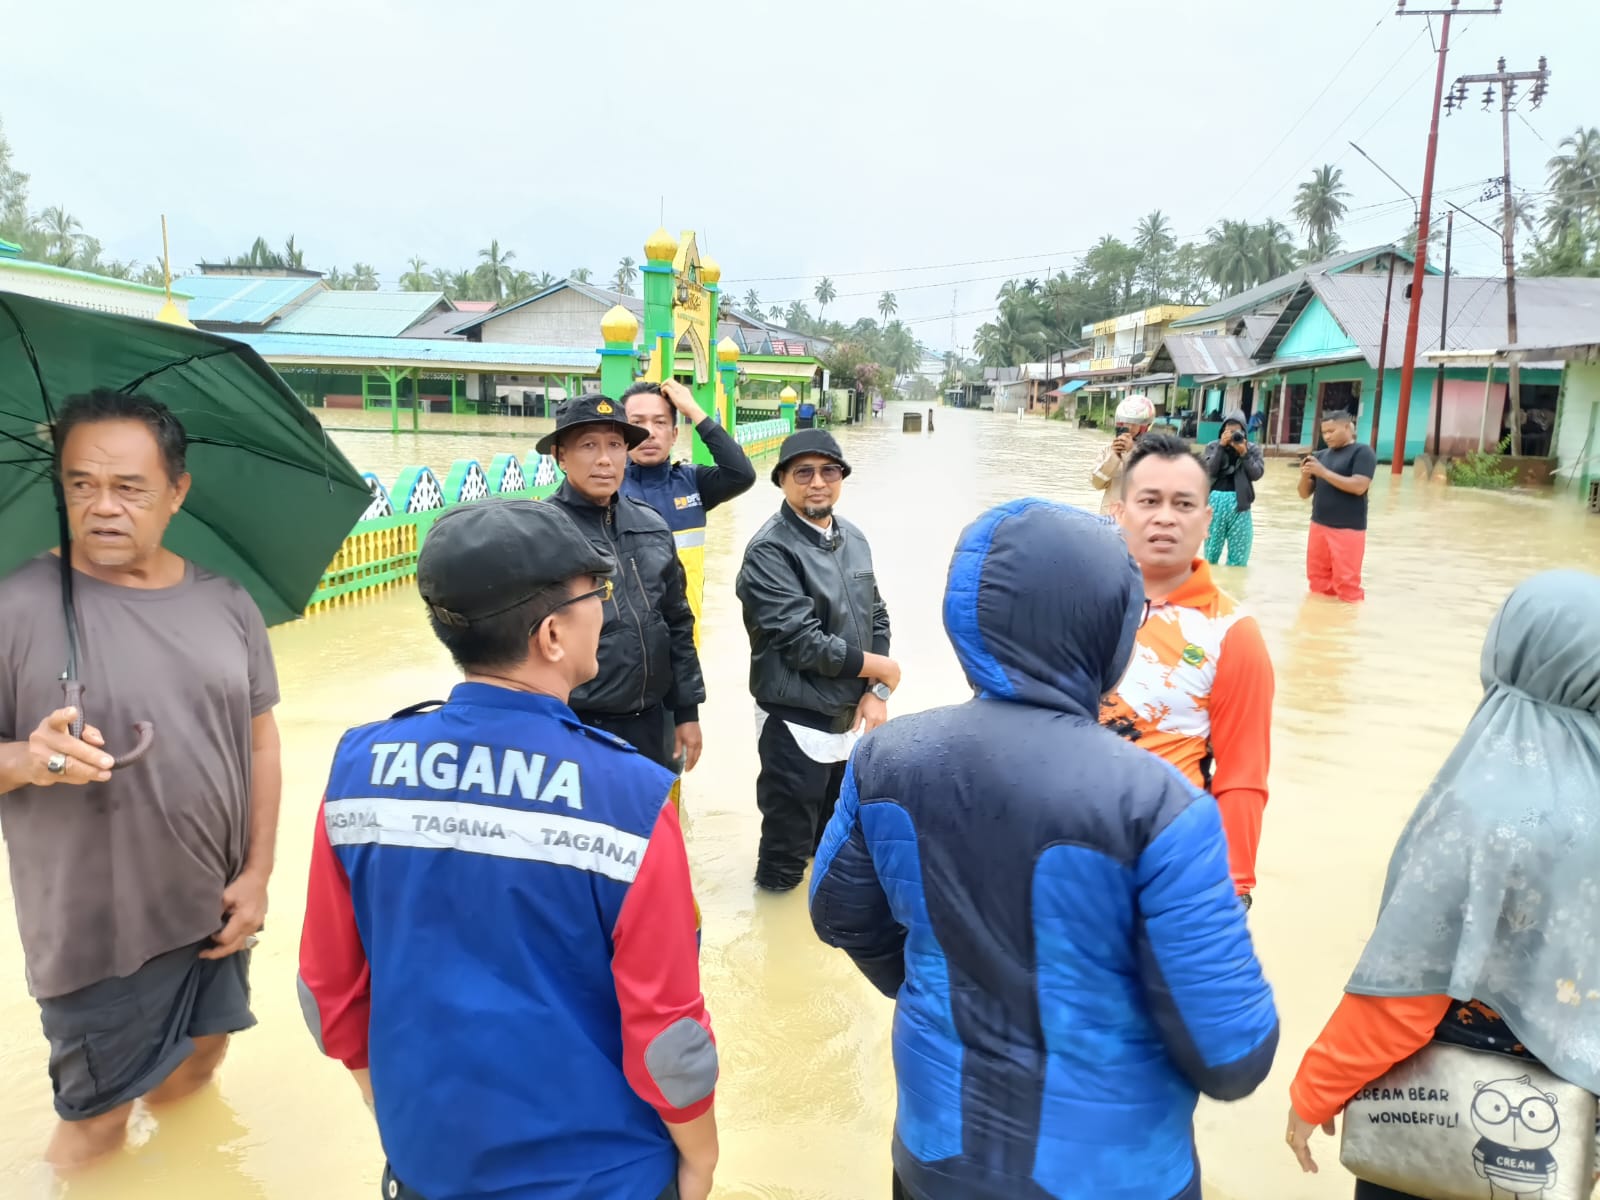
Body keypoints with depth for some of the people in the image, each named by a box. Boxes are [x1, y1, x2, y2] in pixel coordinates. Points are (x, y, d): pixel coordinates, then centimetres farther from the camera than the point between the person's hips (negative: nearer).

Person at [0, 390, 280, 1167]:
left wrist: (258, 873, 1)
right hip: (98, 926, -4)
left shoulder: (227, 602, -1)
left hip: (215, 907, 4)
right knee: (96, 1119, 12)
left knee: (199, 1060, 24)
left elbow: (260, 737, 5)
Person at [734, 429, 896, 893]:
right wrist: (880, 668, -11)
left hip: (851, 718, 7)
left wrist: (877, 693, -3)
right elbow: (802, 641, -23)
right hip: (796, 724, -7)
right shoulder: (769, 551, -18)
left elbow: (876, 617, 10)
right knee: (787, 852, 6)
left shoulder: (853, 538, 5)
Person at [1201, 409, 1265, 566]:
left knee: (1239, 555, 5)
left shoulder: (1252, 448, 4)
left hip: (1239, 502, 0)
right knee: (1211, 551, 8)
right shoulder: (1213, 446, 3)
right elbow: (1210, 470, -10)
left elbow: (1257, 474, -5)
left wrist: (1244, 453, -16)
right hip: (1216, 500, 0)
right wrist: (1221, 446, -15)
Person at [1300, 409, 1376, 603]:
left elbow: (1359, 486, -20)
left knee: (1346, 583, -5)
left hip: (1348, 529, -6)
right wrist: (1305, 475, -9)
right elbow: (1305, 494, 11)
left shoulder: (1362, 452, -6)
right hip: (1319, 526, 6)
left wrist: (1324, 472, -19)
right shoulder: (1321, 455, 9)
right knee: (1318, 580, 11)